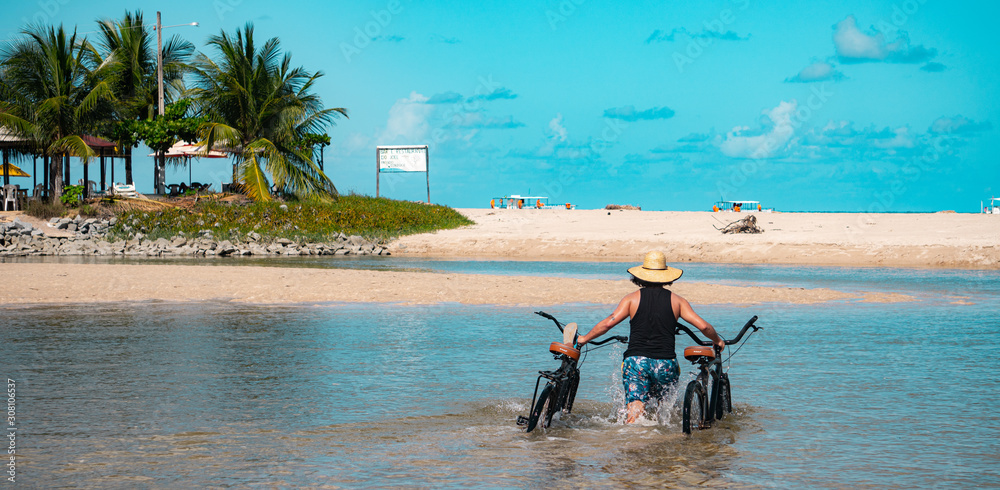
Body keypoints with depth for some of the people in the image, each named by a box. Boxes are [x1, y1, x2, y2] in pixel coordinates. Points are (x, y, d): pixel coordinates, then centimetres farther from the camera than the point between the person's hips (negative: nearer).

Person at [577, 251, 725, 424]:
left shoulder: (632, 298, 4)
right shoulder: (676, 300, 7)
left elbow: (608, 323, -3)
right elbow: (703, 326, 2)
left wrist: (584, 338, 10)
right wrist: (718, 341, 21)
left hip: (636, 361, -1)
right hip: (666, 364, 1)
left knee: (635, 405, -7)